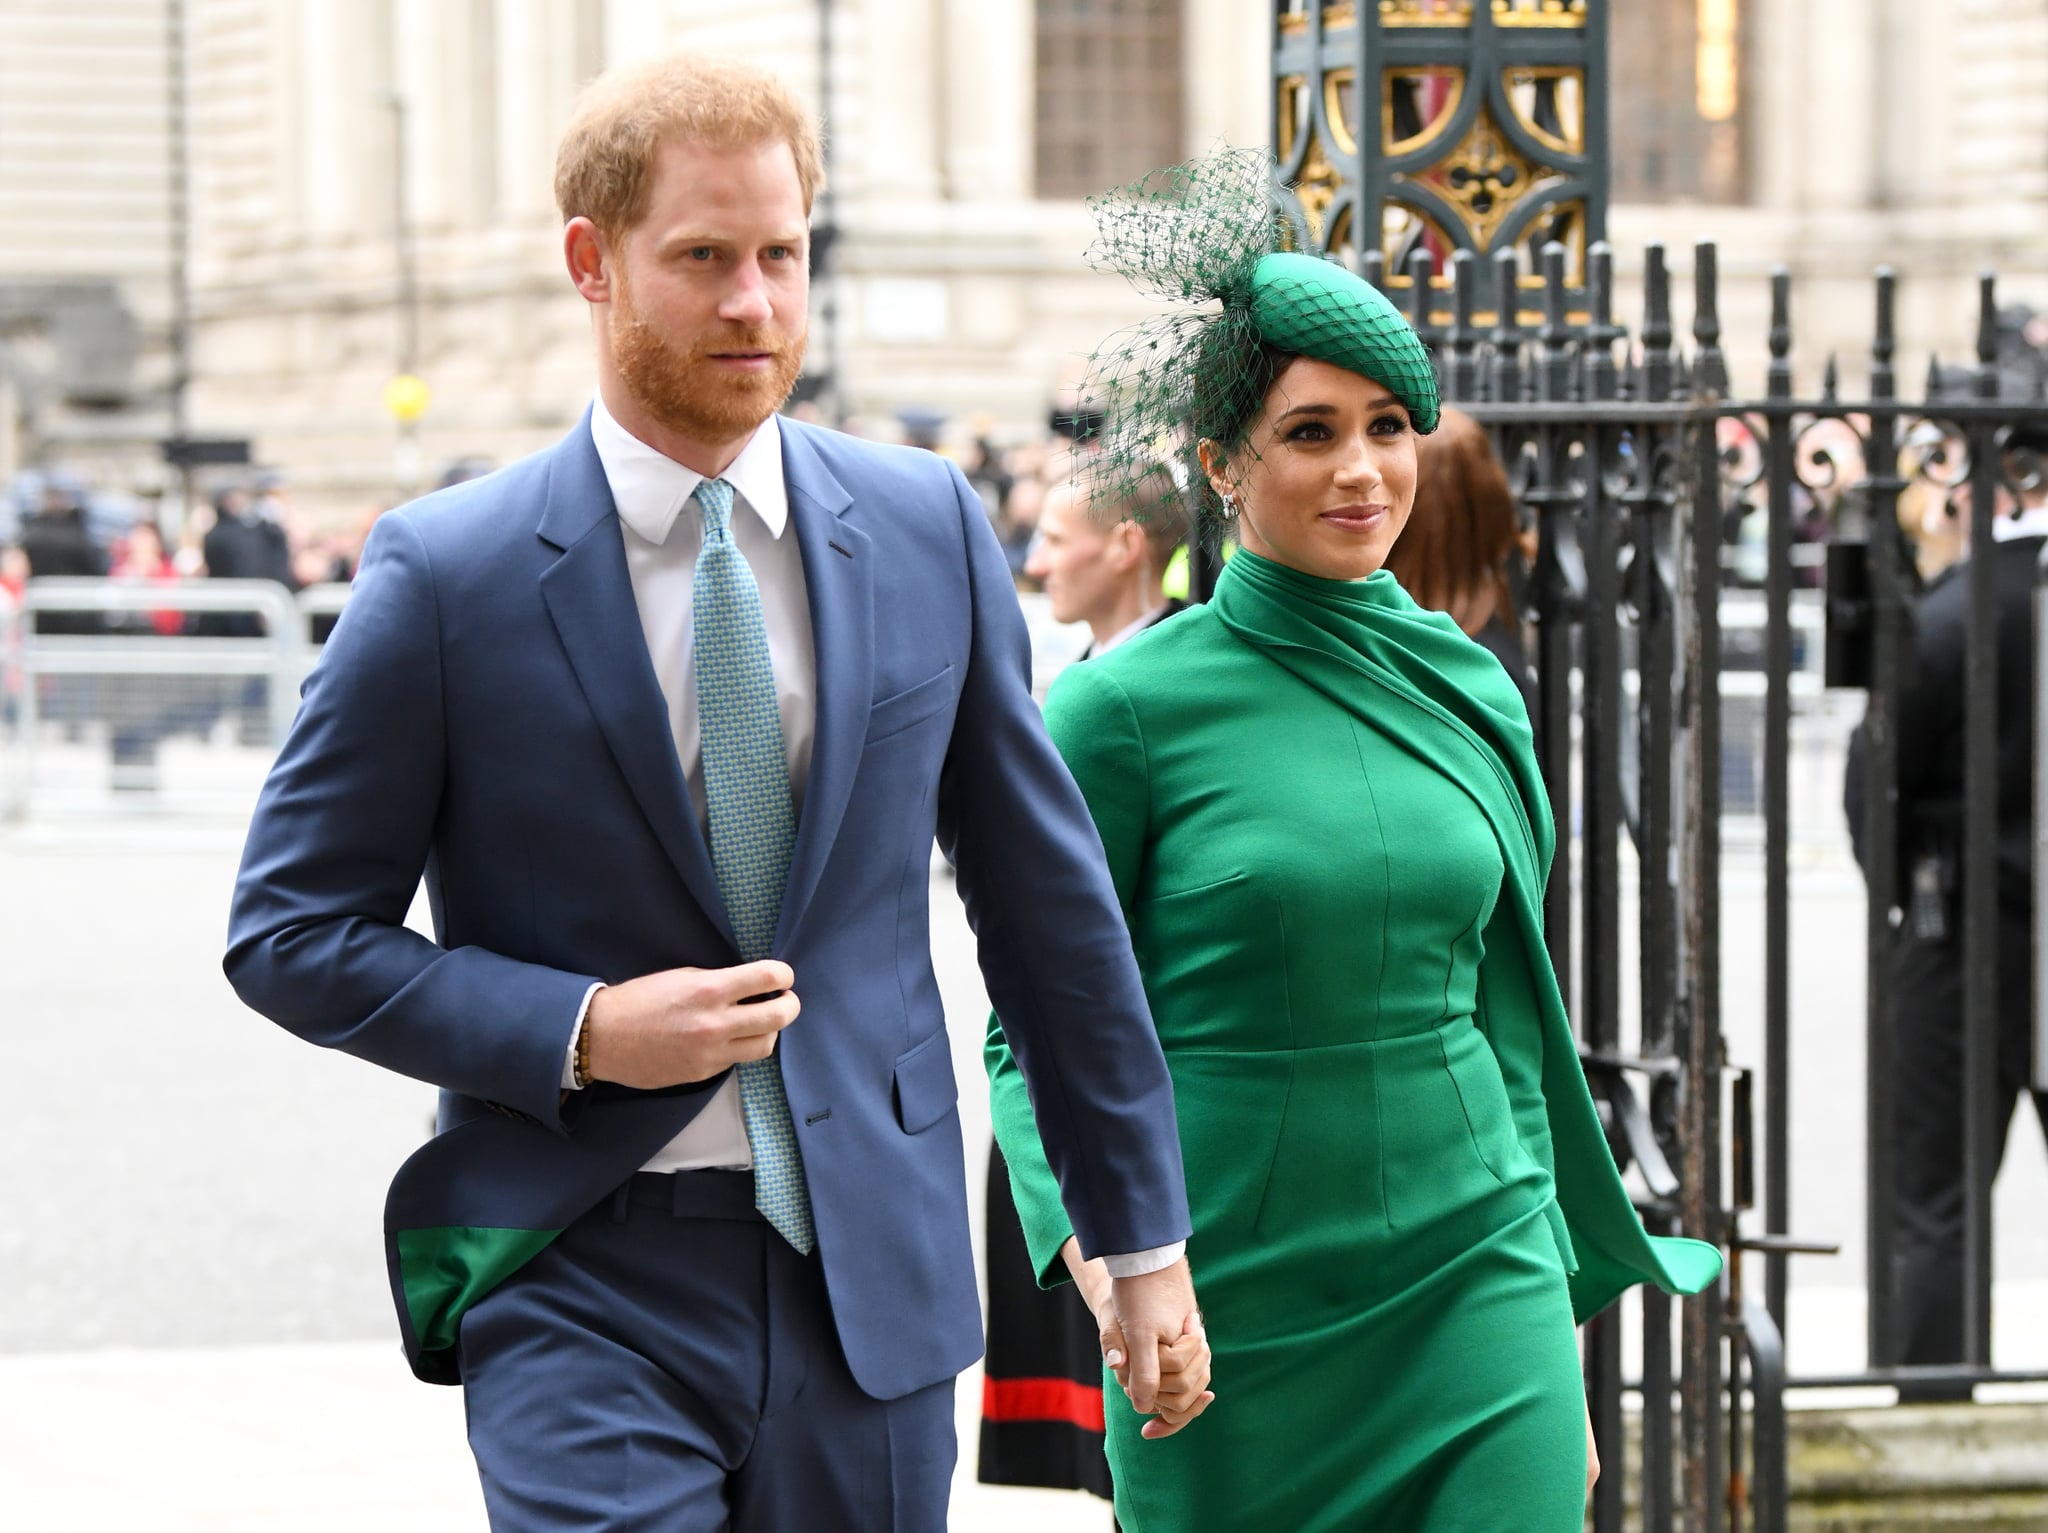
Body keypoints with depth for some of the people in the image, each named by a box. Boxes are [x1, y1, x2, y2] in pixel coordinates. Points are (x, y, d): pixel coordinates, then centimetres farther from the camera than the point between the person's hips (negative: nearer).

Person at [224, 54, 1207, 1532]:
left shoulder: (930, 528, 5)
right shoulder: (447, 574, -5)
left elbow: (1047, 894, 12)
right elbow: (291, 930, -1)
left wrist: (1144, 1239, 14)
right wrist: (581, 1032, -14)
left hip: (872, 1281, 3)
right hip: (581, 1291, -3)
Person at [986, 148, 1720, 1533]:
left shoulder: (1470, 691, 7)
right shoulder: (1125, 710, -6)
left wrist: (1562, 1307, 16)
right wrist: (1094, 1244, -20)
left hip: (1476, 1280, 3)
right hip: (1227, 1310, -3)